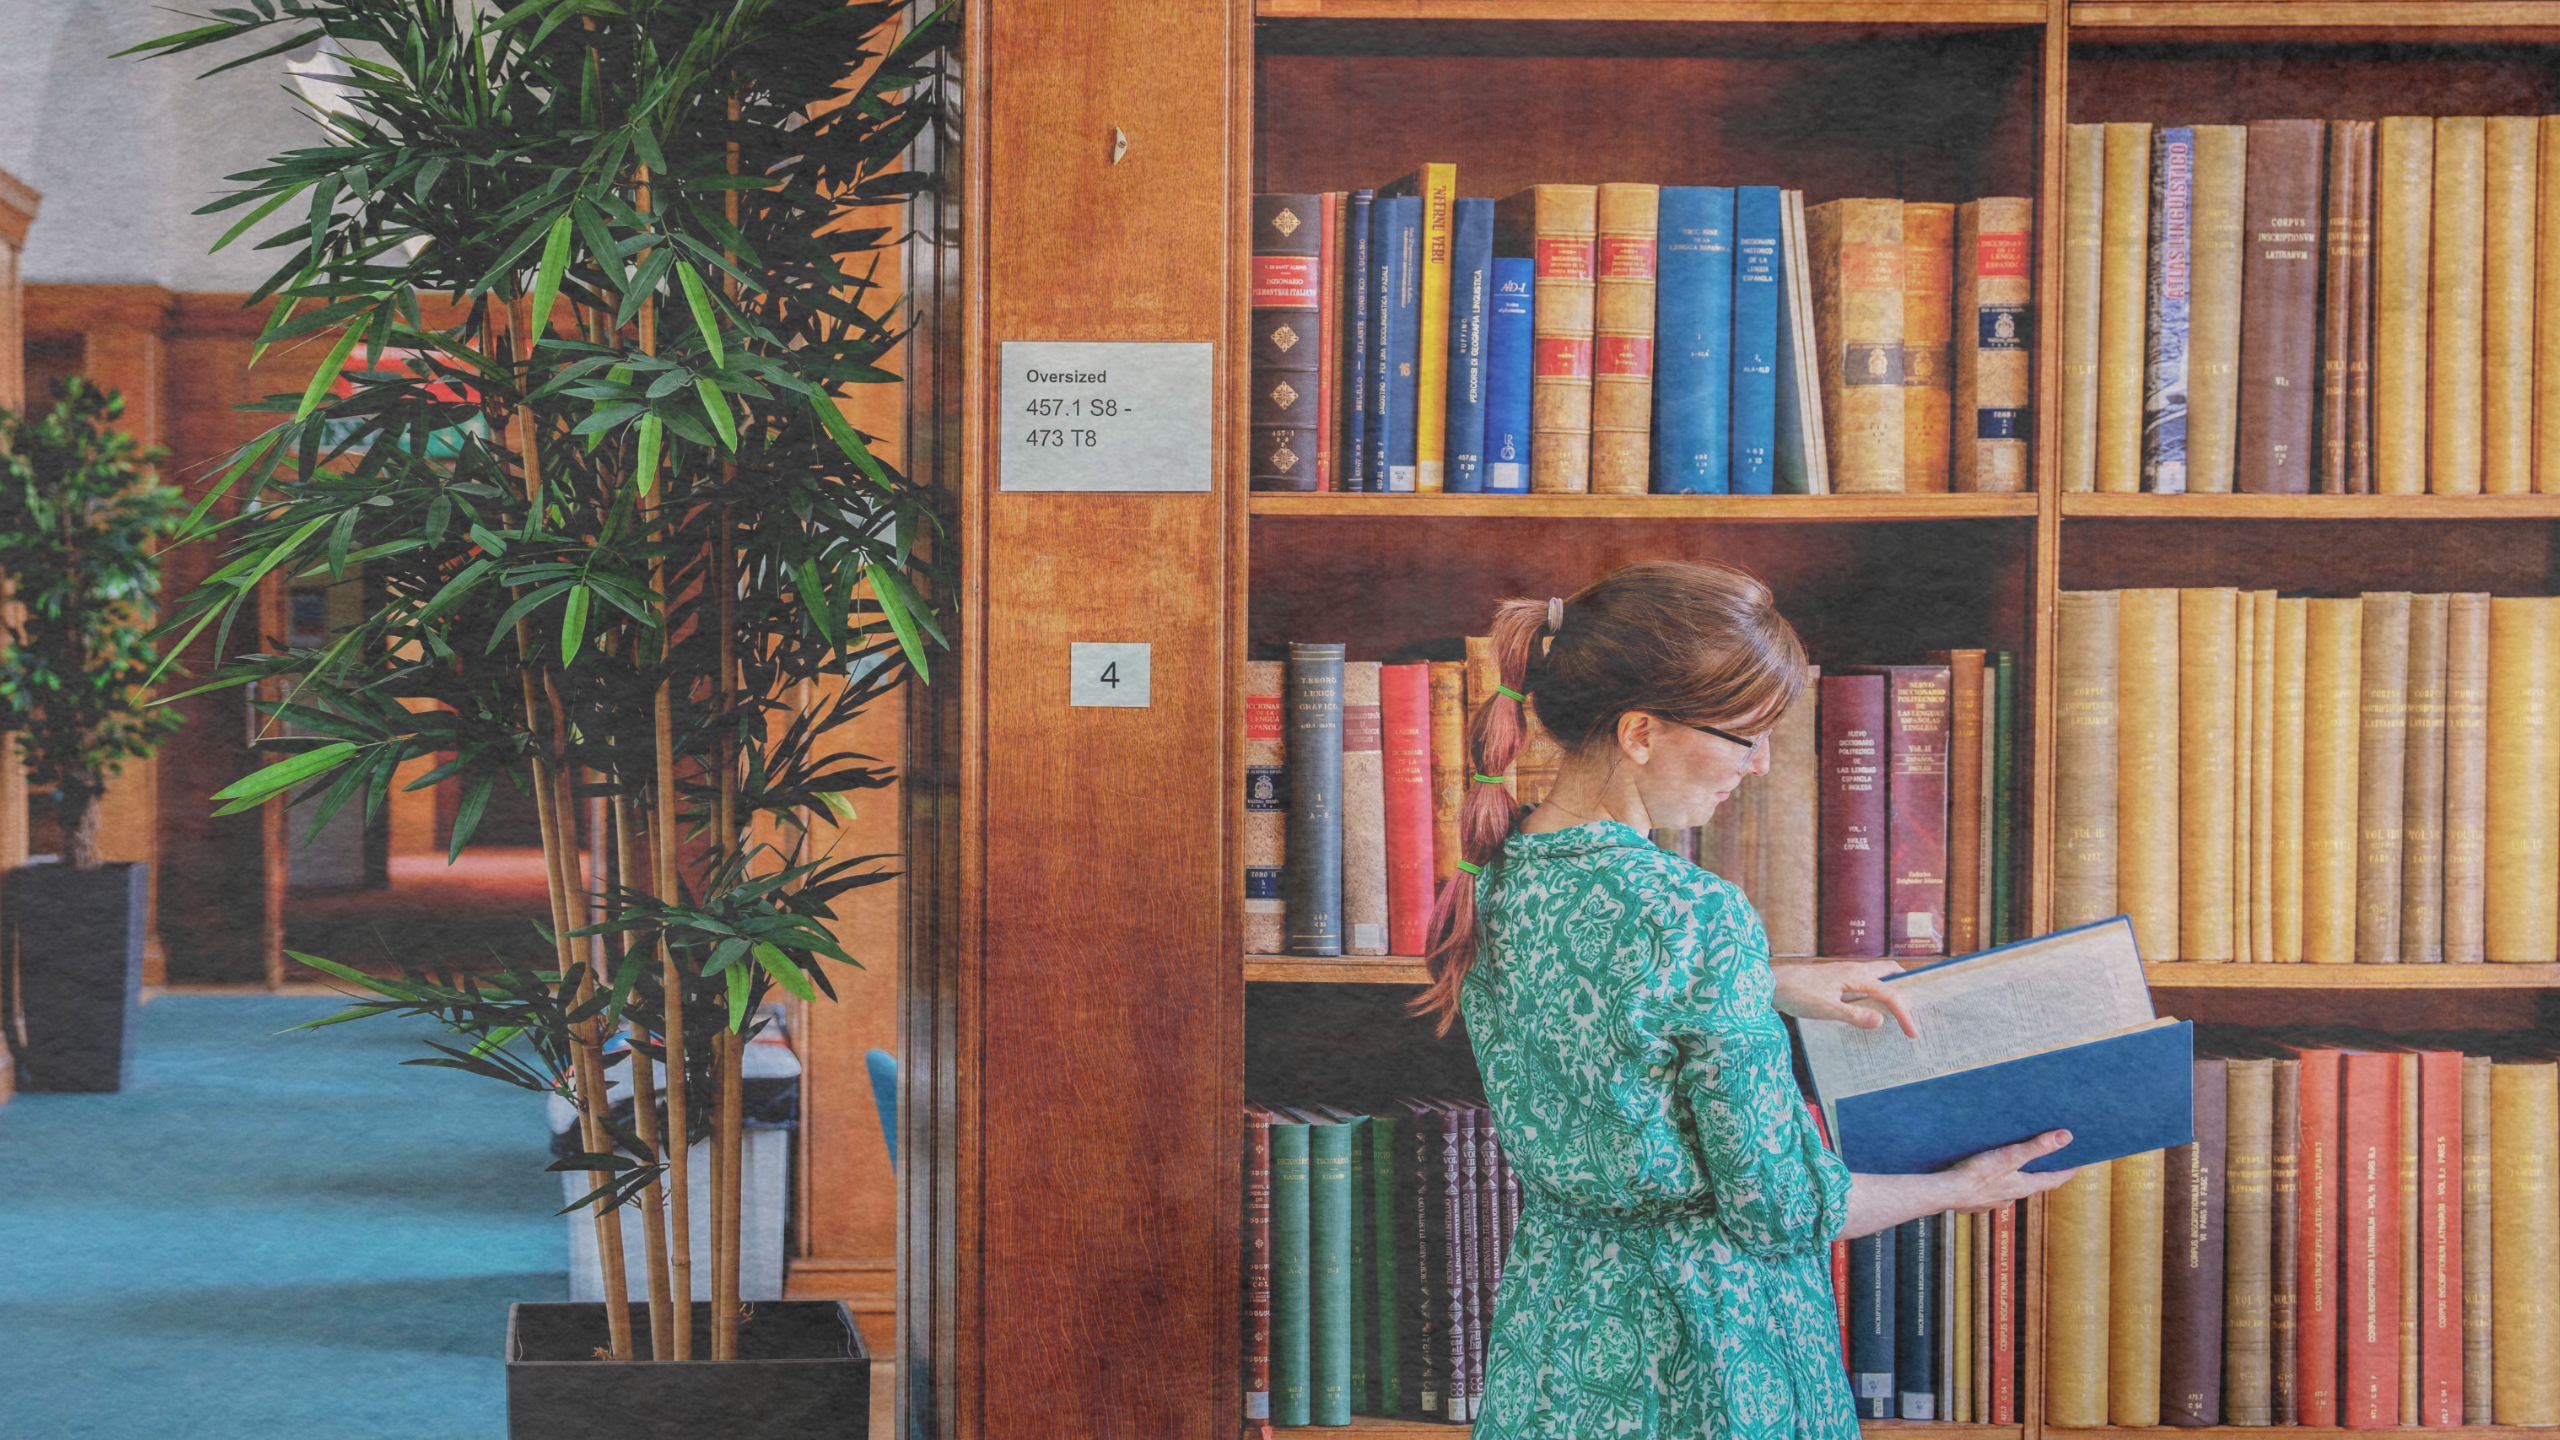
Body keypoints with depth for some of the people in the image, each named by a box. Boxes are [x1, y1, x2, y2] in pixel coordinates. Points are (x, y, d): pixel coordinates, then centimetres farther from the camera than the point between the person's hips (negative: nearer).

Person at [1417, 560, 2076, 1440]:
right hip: (1697, 1348, -7)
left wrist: (1771, 985, 14)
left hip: (1545, 1322, 7)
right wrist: (1963, 1188, -3)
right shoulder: (1694, 917, -26)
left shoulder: (1492, 876, -3)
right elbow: (1781, 1207, -18)